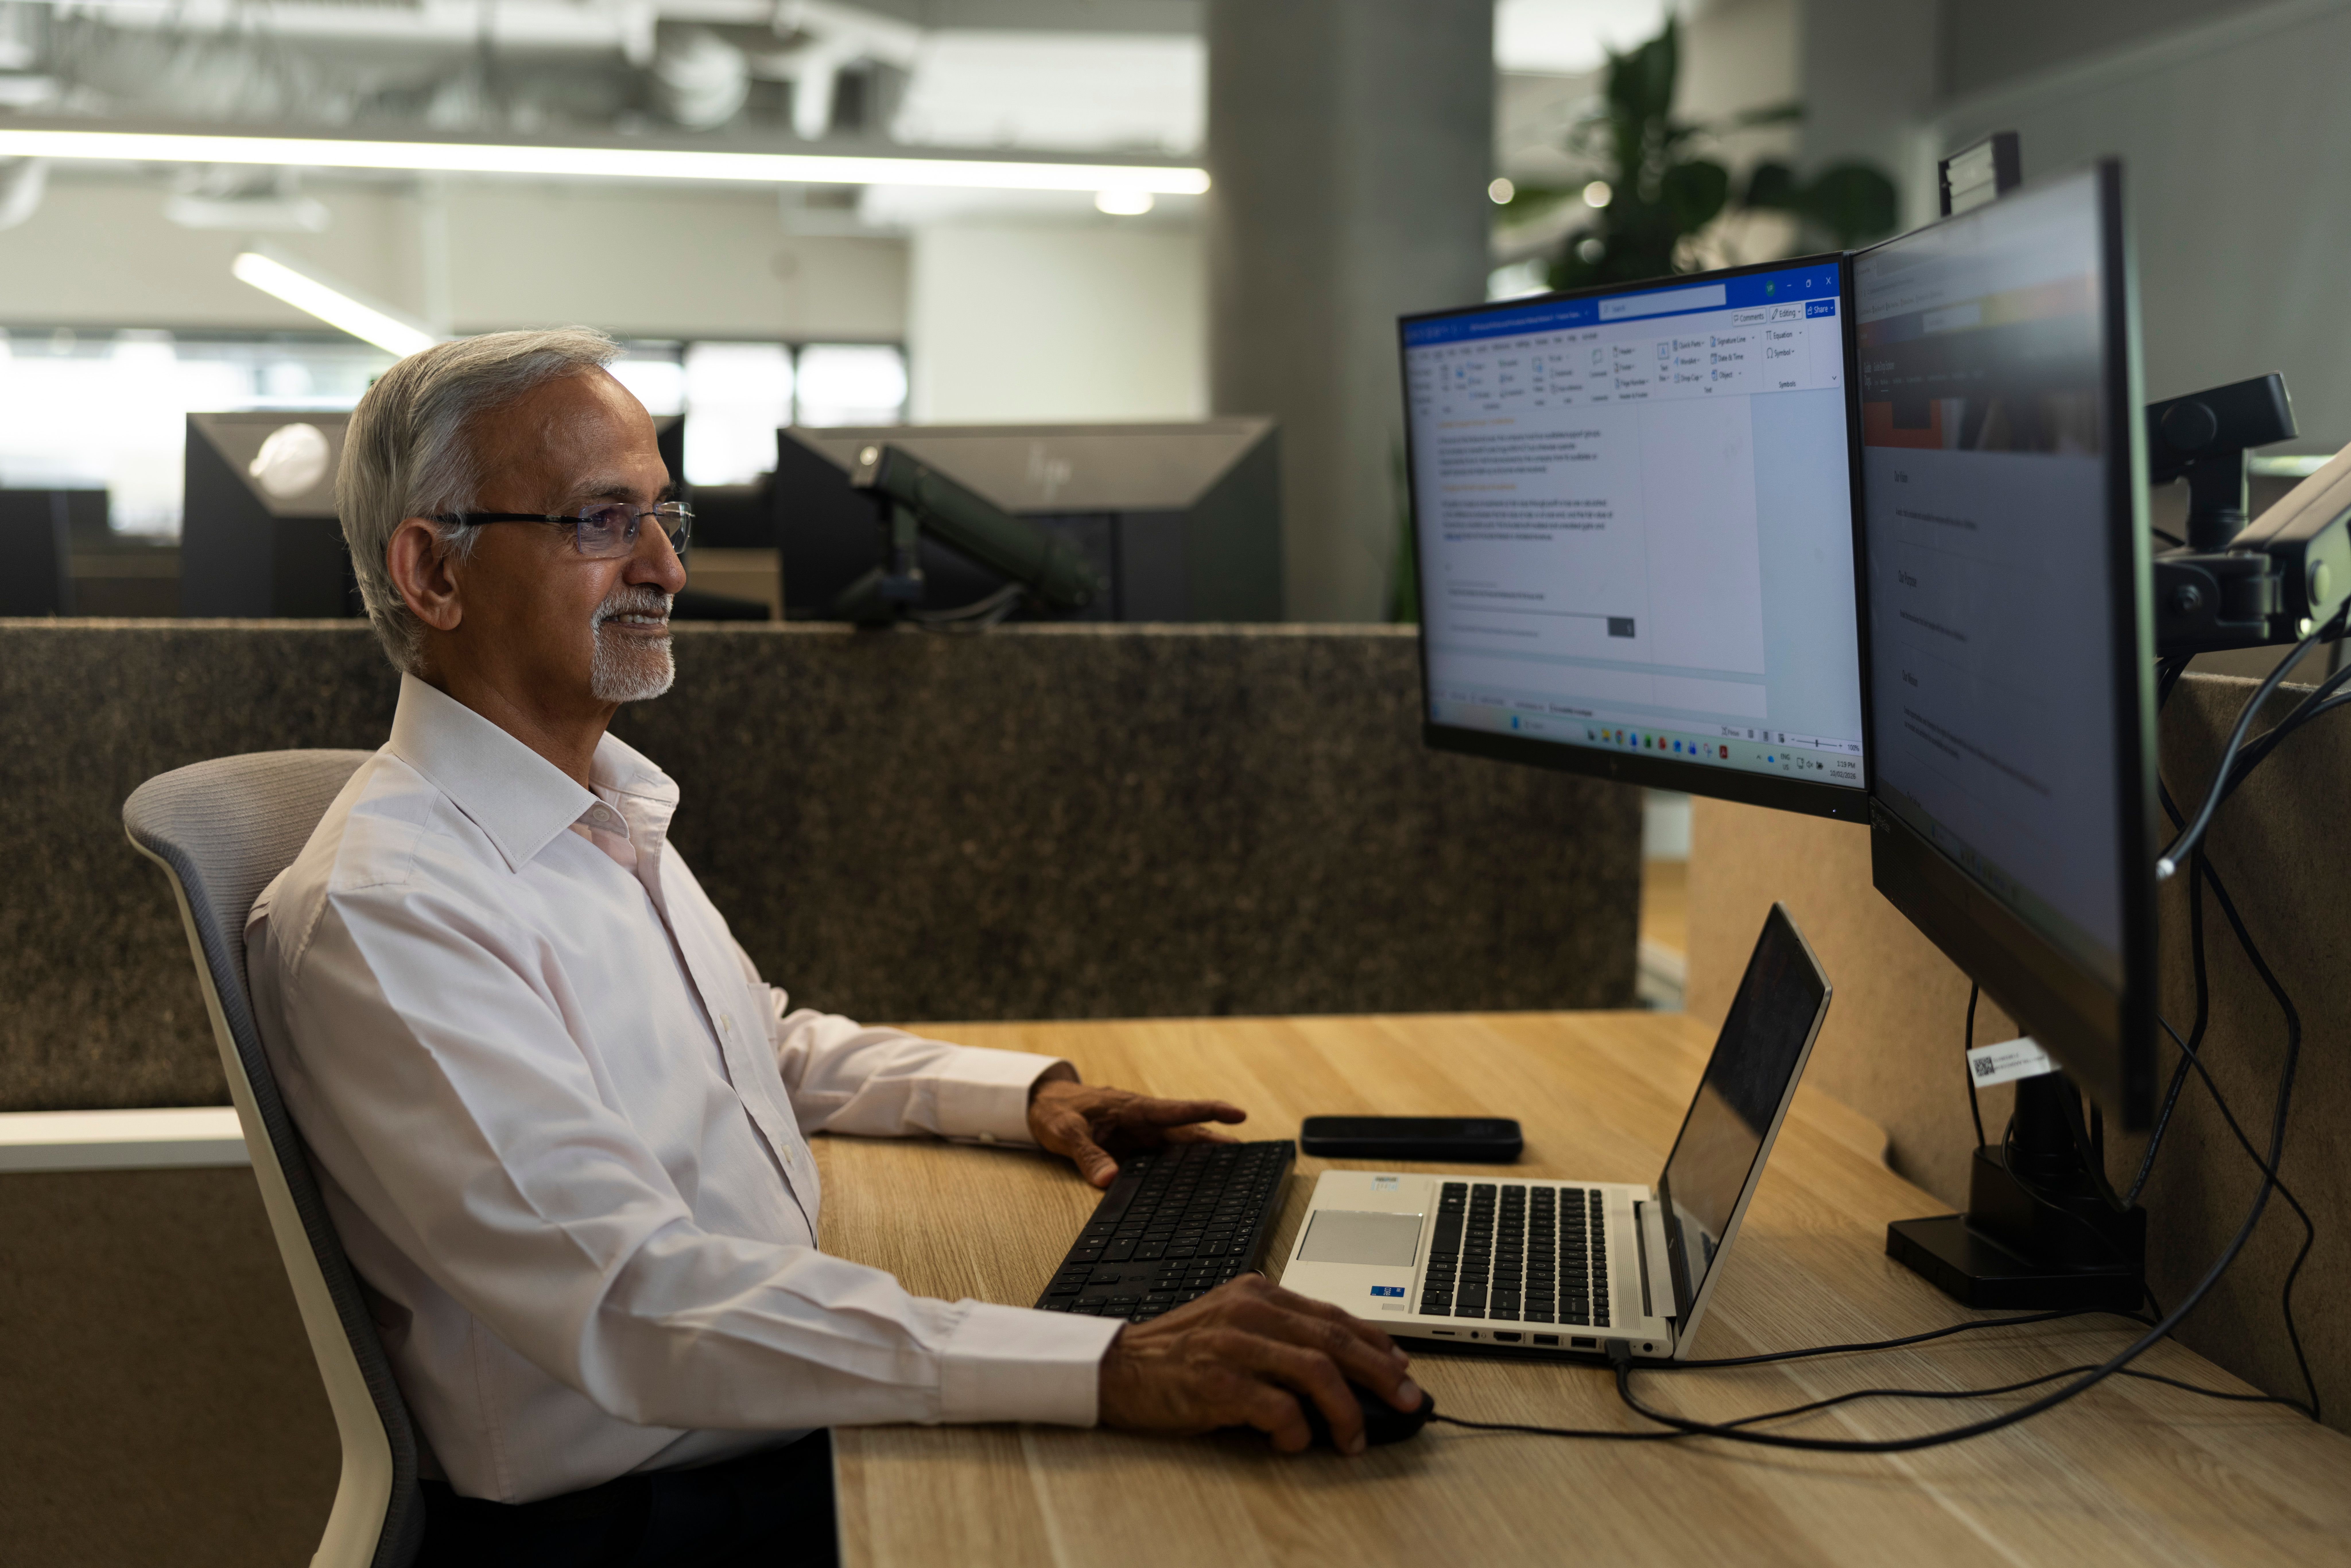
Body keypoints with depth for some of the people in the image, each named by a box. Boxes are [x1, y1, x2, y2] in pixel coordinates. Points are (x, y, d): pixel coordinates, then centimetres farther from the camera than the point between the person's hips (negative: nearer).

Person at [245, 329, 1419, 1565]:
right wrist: (1106, 1368, -35)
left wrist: (1028, 1093, 9)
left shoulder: (607, 807, 11)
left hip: (802, 1430, 8)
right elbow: (633, 1299, -29)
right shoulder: (376, 909, -19)